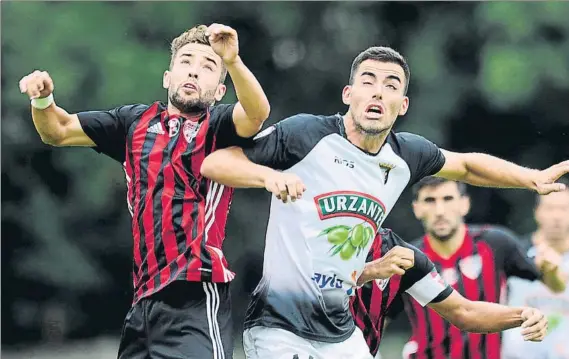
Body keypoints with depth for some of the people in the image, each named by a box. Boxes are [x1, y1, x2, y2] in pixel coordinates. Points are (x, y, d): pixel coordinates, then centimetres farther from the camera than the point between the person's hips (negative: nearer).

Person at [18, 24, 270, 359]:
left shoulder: (218, 126, 2)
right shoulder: (136, 121, 16)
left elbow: (257, 113, -20)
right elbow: (59, 131, 22)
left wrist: (233, 61, -36)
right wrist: (42, 99, 2)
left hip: (196, 298, -5)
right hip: (145, 300, 6)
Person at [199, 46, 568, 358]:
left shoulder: (406, 156, 6)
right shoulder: (307, 134, -12)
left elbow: (465, 165, 26)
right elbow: (212, 163, -13)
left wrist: (534, 177, 17)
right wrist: (269, 175, -30)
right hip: (281, 328, -6)